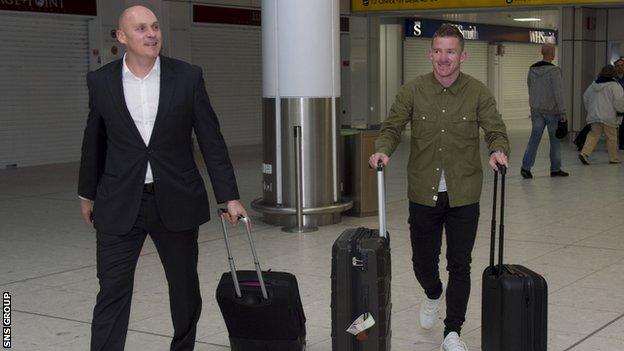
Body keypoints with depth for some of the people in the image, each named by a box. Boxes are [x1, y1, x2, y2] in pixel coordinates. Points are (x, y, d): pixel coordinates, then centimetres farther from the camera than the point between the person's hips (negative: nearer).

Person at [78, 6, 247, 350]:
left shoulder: (188, 77, -3)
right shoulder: (100, 81, 0)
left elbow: (211, 140, -2)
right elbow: (94, 141, 11)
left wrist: (229, 196, -4)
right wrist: (87, 193, 17)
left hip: (176, 202, 1)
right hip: (119, 204, 0)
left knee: (185, 287, 14)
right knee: (112, 290, -3)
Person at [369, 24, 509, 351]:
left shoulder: (478, 92, -3)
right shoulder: (412, 90, -1)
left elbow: (496, 130, -2)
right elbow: (392, 126, 2)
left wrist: (498, 150, -24)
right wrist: (383, 149, -19)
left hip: (463, 196, -1)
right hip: (423, 194, 1)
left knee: (459, 265, 4)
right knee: (422, 262, 11)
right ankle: (433, 295, 46)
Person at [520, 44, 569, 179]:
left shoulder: (532, 70, 5)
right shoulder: (554, 70, -14)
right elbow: (557, 93, -16)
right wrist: (562, 112, -11)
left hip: (536, 110, 5)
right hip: (552, 110, -5)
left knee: (534, 138, 4)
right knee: (555, 139, 8)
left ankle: (526, 167, -8)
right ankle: (555, 169, 14)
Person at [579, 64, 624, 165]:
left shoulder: (594, 84, 9)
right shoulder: (614, 85, -11)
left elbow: (586, 97, 18)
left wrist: (590, 109, 28)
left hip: (594, 114, 5)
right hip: (608, 116, -5)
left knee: (594, 134, 9)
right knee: (611, 137, 7)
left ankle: (584, 153, -10)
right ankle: (613, 158, 17)